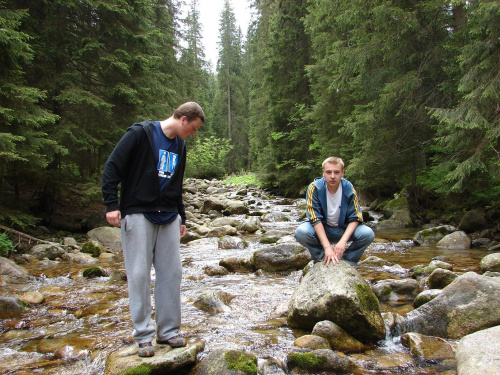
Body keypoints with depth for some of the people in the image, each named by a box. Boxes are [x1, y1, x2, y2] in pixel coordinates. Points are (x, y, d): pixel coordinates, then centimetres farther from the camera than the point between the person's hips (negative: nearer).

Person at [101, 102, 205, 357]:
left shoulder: (179, 145, 14)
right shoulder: (140, 133, -7)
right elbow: (112, 167, -9)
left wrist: (181, 217, 22)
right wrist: (111, 204, -16)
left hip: (168, 217, 6)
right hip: (138, 214, -6)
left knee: (171, 273, 5)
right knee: (139, 275, -2)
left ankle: (168, 331, 17)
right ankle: (144, 336, 10)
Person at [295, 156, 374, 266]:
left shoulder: (349, 188, -14)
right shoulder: (314, 187, -19)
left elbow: (355, 218, -14)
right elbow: (315, 219, -24)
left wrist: (343, 241, -30)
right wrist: (327, 247, -34)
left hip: (343, 229, 1)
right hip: (320, 228, -1)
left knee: (368, 234, -26)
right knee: (300, 232, -33)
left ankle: (346, 260, -3)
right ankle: (323, 257, -6)